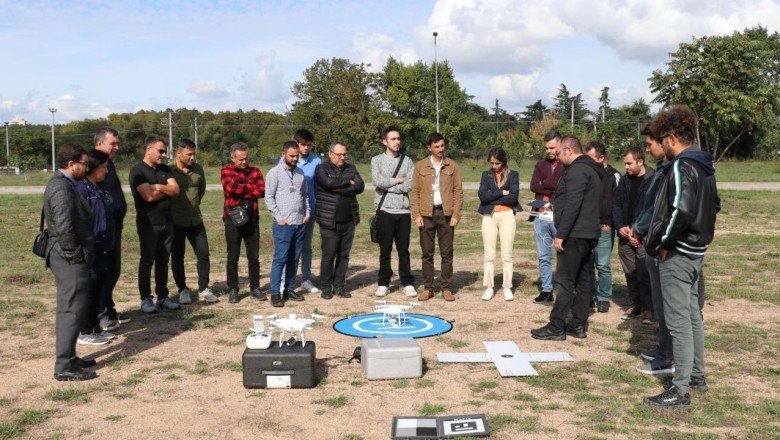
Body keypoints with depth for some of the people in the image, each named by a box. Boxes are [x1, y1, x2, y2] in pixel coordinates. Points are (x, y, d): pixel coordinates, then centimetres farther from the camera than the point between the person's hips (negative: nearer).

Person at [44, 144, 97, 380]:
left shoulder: (63, 184, 15)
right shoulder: (62, 188, -18)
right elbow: (64, 227, -25)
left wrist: (80, 254, 17)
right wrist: (74, 255, -17)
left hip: (70, 257, 11)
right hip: (70, 259, -11)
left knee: (69, 309, 16)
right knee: (72, 310, -7)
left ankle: (67, 358, 26)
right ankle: (64, 366, -2)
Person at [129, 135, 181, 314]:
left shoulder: (164, 169, 12)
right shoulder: (137, 170, -8)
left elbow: (176, 190, -1)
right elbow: (149, 196, -18)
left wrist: (158, 187, -14)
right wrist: (167, 190, -4)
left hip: (167, 222, 6)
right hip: (148, 224, -6)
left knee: (163, 261, 10)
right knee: (147, 261, 0)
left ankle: (163, 297, 17)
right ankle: (146, 299, 7)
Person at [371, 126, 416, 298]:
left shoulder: (407, 161, 7)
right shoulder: (377, 160, 4)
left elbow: (409, 186, -6)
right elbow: (377, 182, -13)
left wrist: (387, 184, -8)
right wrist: (398, 180, -6)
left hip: (403, 211, 1)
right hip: (385, 211, -1)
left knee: (403, 250, 7)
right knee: (385, 250, 5)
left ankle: (408, 283, 14)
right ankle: (383, 283, 16)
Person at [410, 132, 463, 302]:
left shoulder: (452, 166, 6)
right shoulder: (420, 166, 5)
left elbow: (458, 191, 4)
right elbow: (415, 191, 4)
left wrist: (456, 214, -4)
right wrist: (416, 214, -4)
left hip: (446, 213, 0)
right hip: (427, 214, 0)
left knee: (447, 253, 3)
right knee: (427, 253, 4)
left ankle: (446, 288, 11)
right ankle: (428, 288, 11)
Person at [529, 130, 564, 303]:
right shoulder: (541, 165, 15)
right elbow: (533, 186, 2)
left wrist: (545, 184, -5)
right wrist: (554, 189, -7)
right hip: (541, 216, 5)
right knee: (544, 257, 9)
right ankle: (546, 291, 16)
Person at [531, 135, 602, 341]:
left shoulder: (577, 171, -14)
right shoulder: (592, 170, 19)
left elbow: (572, 206, -22)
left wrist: (560, 235, -20)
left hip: (575, 235, -11)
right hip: (590, 235, 11)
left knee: (565, 281, -7)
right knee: (583, 280, 11)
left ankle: (556, 327, -4)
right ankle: (579, 324, 17)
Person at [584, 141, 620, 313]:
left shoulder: (613, 176, -2)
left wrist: (609, 224, -9)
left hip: (603, 228, -5)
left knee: (603, 266, -1)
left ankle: (604, 299, 10)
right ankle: (590, 297, 18)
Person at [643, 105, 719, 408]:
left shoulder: (681, 166, -18)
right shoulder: (704, 167, 12)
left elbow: (682, 210, -30)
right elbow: (714, 206, 21)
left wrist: (660, 243, -18)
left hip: (677, 254, -10)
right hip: (696, 250, 10)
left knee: (678, 321, -4)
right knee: (693, 316, 19)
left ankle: (680, 391, 2)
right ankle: (697, 376, 32)